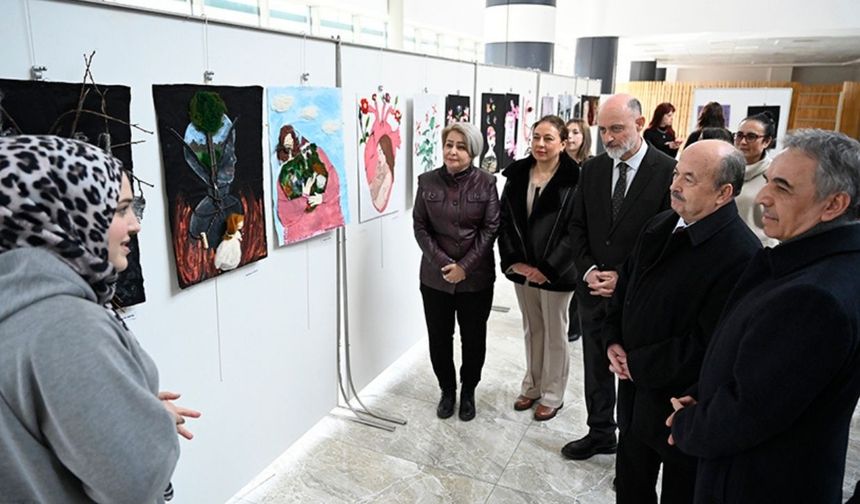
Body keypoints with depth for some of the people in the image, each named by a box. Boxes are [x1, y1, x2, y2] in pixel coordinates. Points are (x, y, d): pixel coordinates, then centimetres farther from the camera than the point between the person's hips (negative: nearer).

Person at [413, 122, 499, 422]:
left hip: (476, 277, -1)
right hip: (435, 276, 1)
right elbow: (420, 227, -1)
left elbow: (491, 228, -6)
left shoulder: (486, 182, -4)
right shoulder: (427, 181, -1)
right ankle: (447, 390, 32)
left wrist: (465, 266, -14)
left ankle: (468, 391, 34)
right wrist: (443, 262, -13)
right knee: (439, 337, 9)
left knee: (473, 337, 11)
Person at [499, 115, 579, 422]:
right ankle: (532, 386, 36)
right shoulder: (517, 174, 2)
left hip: (555, 273, -4)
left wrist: (548, 268, -17)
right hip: (522, 269, 5)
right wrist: (513, 260, -8)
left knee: (554, 333, 11)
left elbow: (575, 231, -15)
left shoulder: (574, 179, -13)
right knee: (531, 330, 19)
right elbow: (505, 220, 2)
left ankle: (553, 395, 27)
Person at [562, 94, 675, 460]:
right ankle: (600, 433, 36)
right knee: (596, 367, 17)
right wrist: (589, 271, -6)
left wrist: (625, 279, -15)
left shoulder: (667, 171, -12)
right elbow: (578, 227, 8)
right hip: (594, 289, 5)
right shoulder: (592, 169, 4)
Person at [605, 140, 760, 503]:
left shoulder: (740, 255, -25)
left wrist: (637, 364, -17)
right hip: (636, 391, 7)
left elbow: (709, 345, -26)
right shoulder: (658, 227, 2)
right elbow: (625, 286, 12)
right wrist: (614, 341, -1)